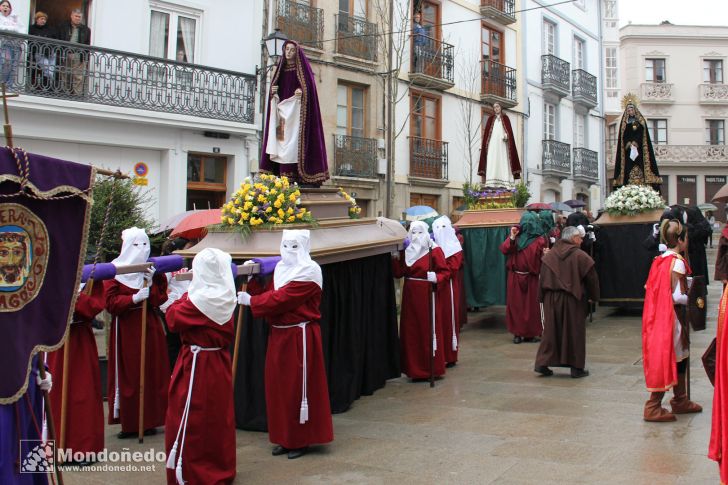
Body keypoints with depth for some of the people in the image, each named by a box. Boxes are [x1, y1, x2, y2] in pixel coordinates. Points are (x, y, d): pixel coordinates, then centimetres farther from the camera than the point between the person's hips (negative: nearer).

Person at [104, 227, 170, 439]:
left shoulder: (154, 268, 9)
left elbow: (161, 298, 1)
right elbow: (110, 302, -9)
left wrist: (151, 282, -14)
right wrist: (134, 298, -22)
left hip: (150, 326, 3)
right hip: (125, 329, -3)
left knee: (152, 374, 3)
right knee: (127, 376, -1)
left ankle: (149, 420, 12)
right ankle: (129, 423, 6)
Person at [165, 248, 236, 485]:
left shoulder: (199, 299, -20)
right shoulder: (225, 298, 2)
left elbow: (173, 319, -12)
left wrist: (183, 296, -3)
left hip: (197, 365, -8)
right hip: (220, 364, 8)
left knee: (190, 420, 4)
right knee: (218, 416, 17)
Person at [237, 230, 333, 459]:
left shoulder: (309, 271, -14)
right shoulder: (281, 268, 12)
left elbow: (281, 298, -21)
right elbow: (268, 294, 9)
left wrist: (251, 300, -12)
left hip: (299, 336, -8)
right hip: (279, 334, 8)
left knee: (298, 387, 0)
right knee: (278, 386, 11)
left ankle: (301, 440, 12)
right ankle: (285, 438, 23)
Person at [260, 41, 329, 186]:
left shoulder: (302, 68, 3)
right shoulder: (281, 69, 18)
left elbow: (309, 87, -4)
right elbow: (274, 88, 20)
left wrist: (302, 93, -23)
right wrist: (273, 92, -2)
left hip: (297, 111, -5)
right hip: (281, 110, 5)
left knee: (295, 142, -13)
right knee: (282, 139, -3)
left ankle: (296, 176, -16)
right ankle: (283, 175, -4)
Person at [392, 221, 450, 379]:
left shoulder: (434, 250, -6)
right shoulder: (405, 251, 9)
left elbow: (445, 272, -8)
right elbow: (398, 273, 5)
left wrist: (436, 278, -27)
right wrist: (396, 258, -7)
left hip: (428, 296, -5)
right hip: (410, 296, 5)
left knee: (429, 330, -1)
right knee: (411, 331, 7)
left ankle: (432, 368, 9)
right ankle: (414, 368, 17)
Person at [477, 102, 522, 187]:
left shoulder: (505, 118, 13)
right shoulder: (490, 118, 15)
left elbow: (509, 130, 6)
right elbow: (486, 132, 9)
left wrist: (507, 135, -16)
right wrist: (485, 144, -4)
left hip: (502, 143, 0)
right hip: (493, 143, 0)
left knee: (503, 162, -8)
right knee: (492, 162, -10)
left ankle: (504, 183, -12)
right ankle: (491, 183, -16)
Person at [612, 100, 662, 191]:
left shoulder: (641, 121, 12)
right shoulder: (624, 122, 14)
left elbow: (641, 134, 0)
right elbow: (623, 136, 5)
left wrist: (635, 142, -15)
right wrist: (628, 143, -12)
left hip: (639, 148, -1)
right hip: (628, 150, 1)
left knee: (640, 166, -10)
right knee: (628, 166, -9)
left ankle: (641, 184, -14)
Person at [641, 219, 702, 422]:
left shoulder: (659, 260, 7)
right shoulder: (677, 262, -17)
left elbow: (650, 288, 11)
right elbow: (678, 296, -21)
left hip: (658, 314, 9)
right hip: (672, 317, -9)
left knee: (680, 358, 19)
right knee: (669, 359, -2)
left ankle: (680, 401, 30)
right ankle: (653, 406, 1)